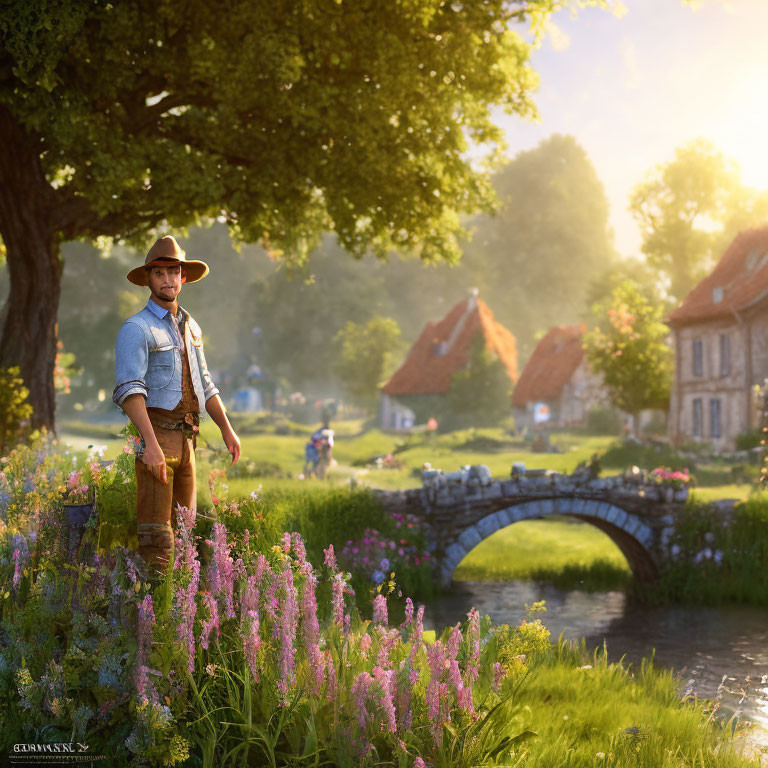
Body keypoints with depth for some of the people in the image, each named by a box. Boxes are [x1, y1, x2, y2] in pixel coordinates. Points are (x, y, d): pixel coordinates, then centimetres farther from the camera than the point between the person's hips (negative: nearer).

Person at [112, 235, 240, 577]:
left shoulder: (190, 326, 17)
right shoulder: (136, 328, -8)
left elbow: (204, 383, 25)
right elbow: (129, 389, -20)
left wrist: (227, 429, 17)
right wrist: (151, 444, -30)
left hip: (186, 438, 8)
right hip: (155, 433, -8)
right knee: (156, 530, -10)